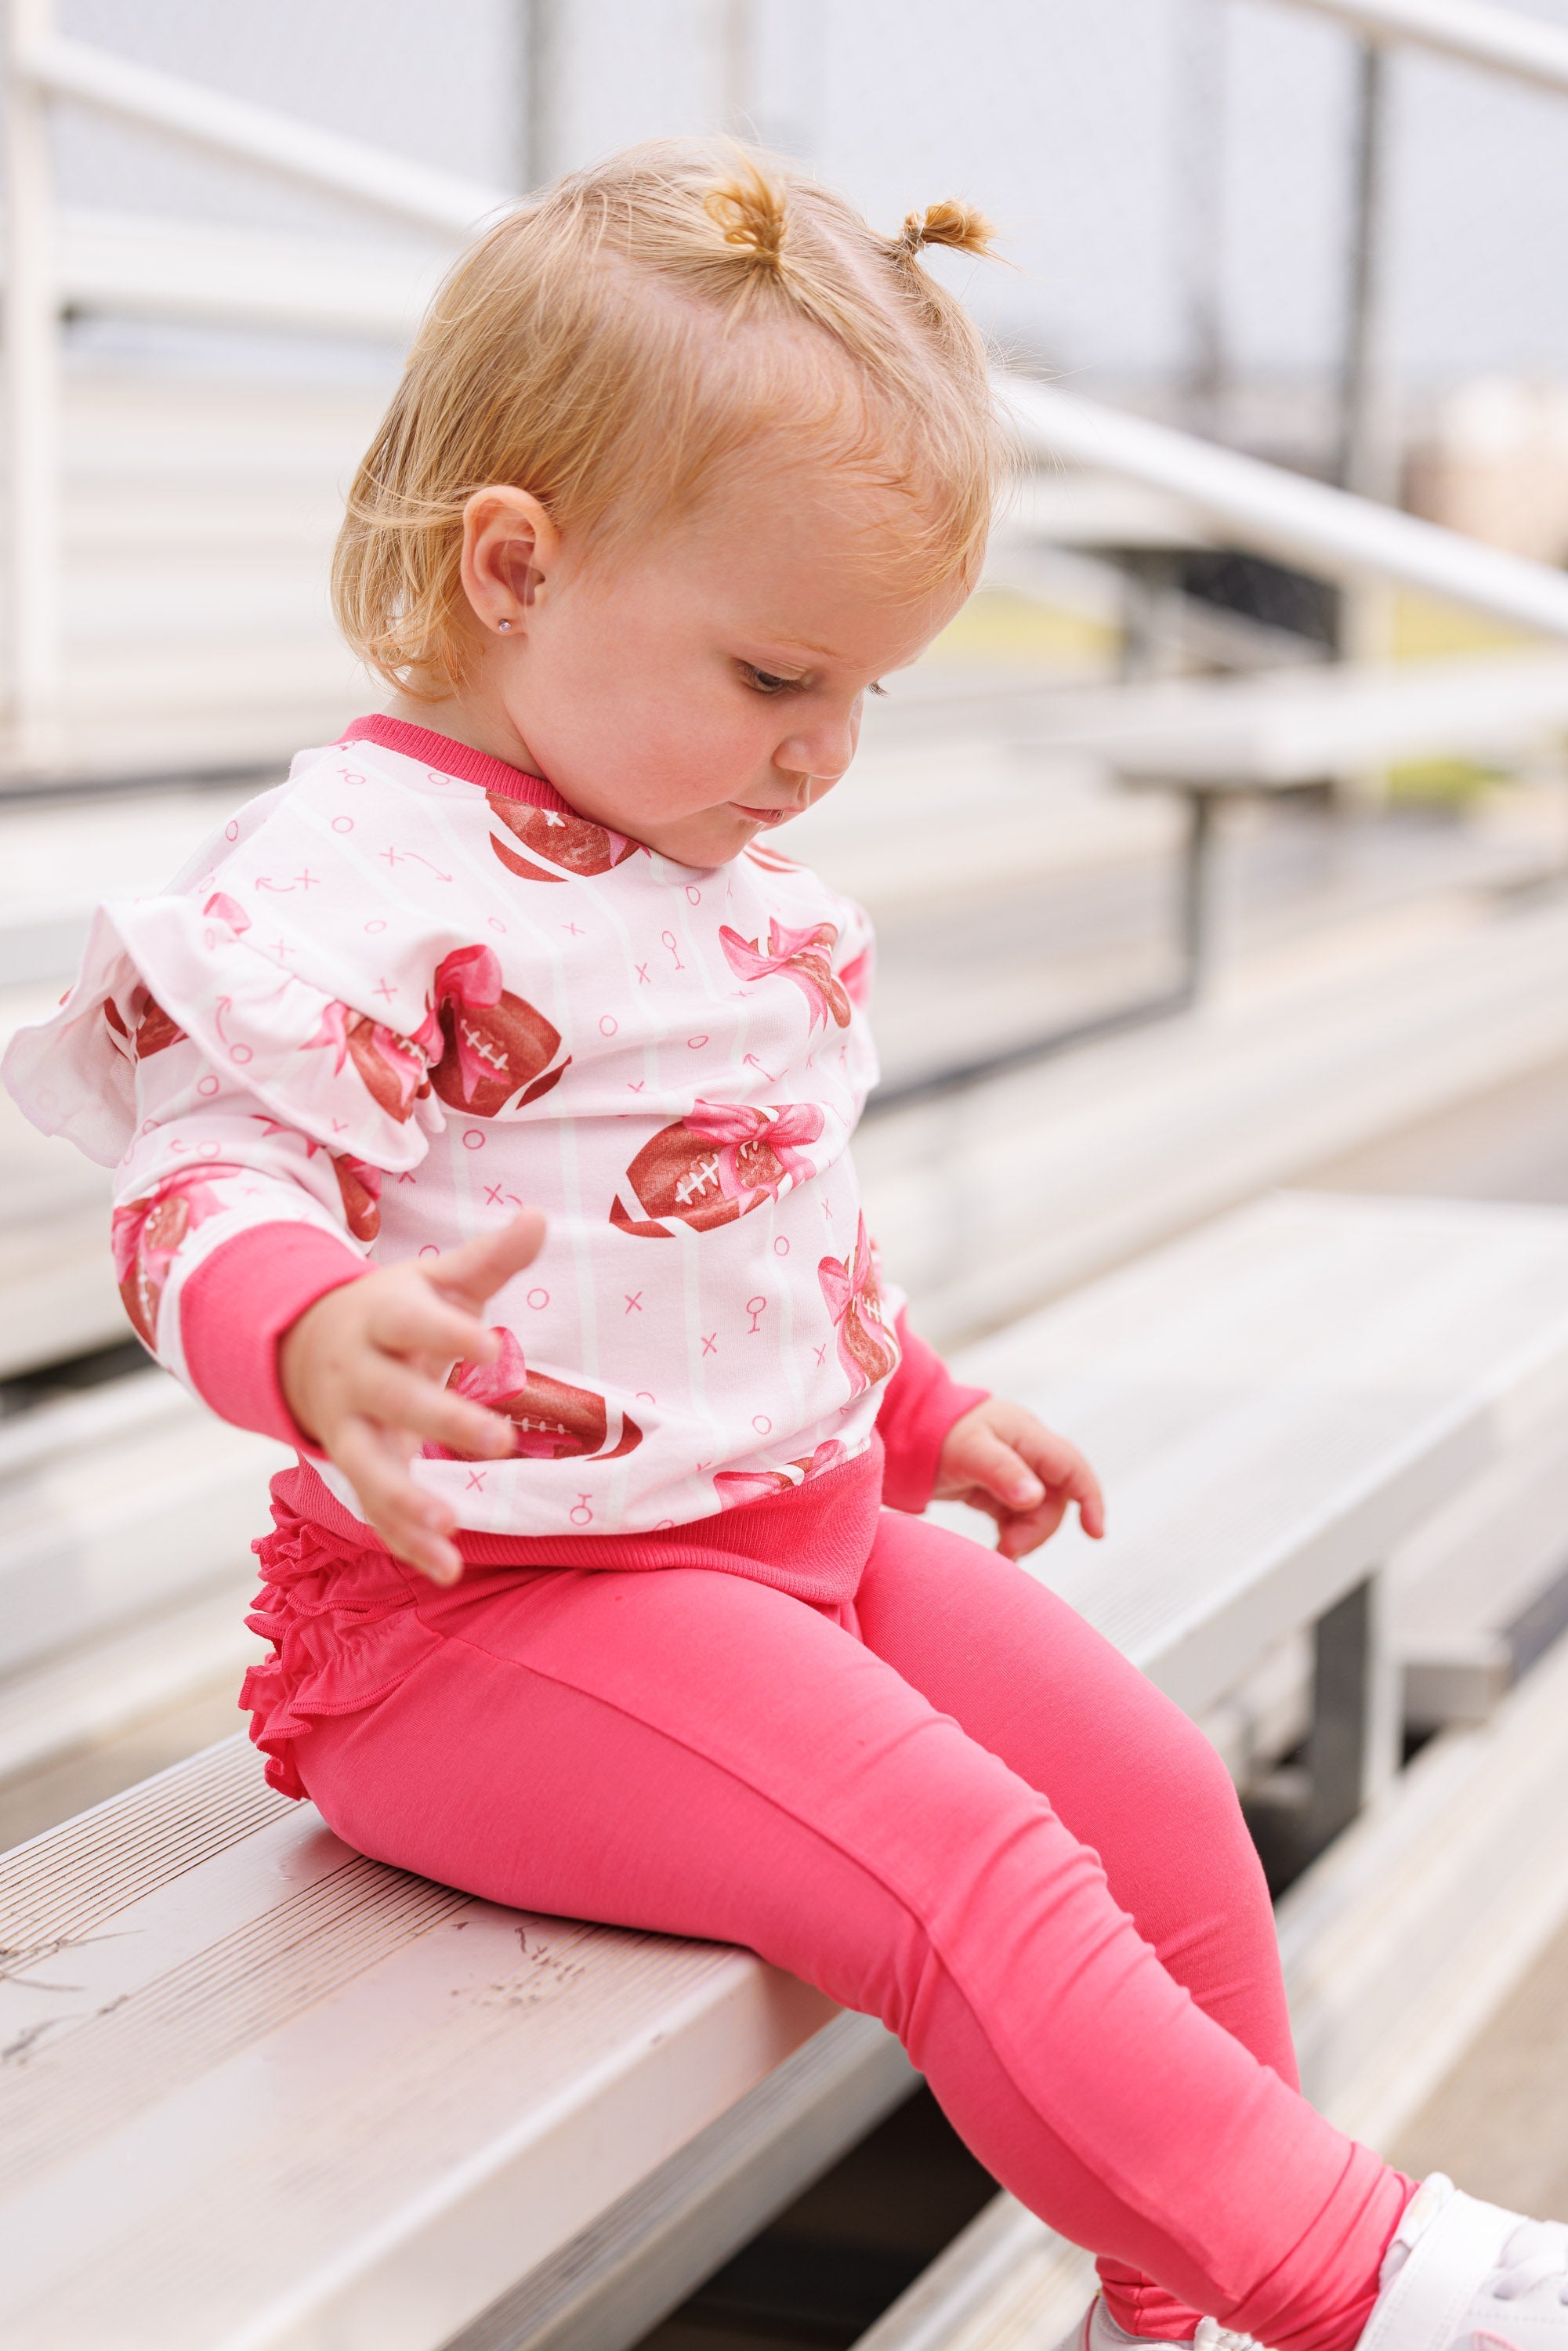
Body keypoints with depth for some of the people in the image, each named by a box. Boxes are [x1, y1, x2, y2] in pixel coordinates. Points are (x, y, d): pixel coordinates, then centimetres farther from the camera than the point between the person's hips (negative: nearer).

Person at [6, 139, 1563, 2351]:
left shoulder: (744, 888, 14)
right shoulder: (354, 875, -16)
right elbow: (209, 1188, -22)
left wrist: (925, 1411, 29)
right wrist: (323, 1338, -43)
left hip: (809, 1523, 9)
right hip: (497, 1592, -9)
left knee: (1159, 1796, 4)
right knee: (967, 1876, -23)